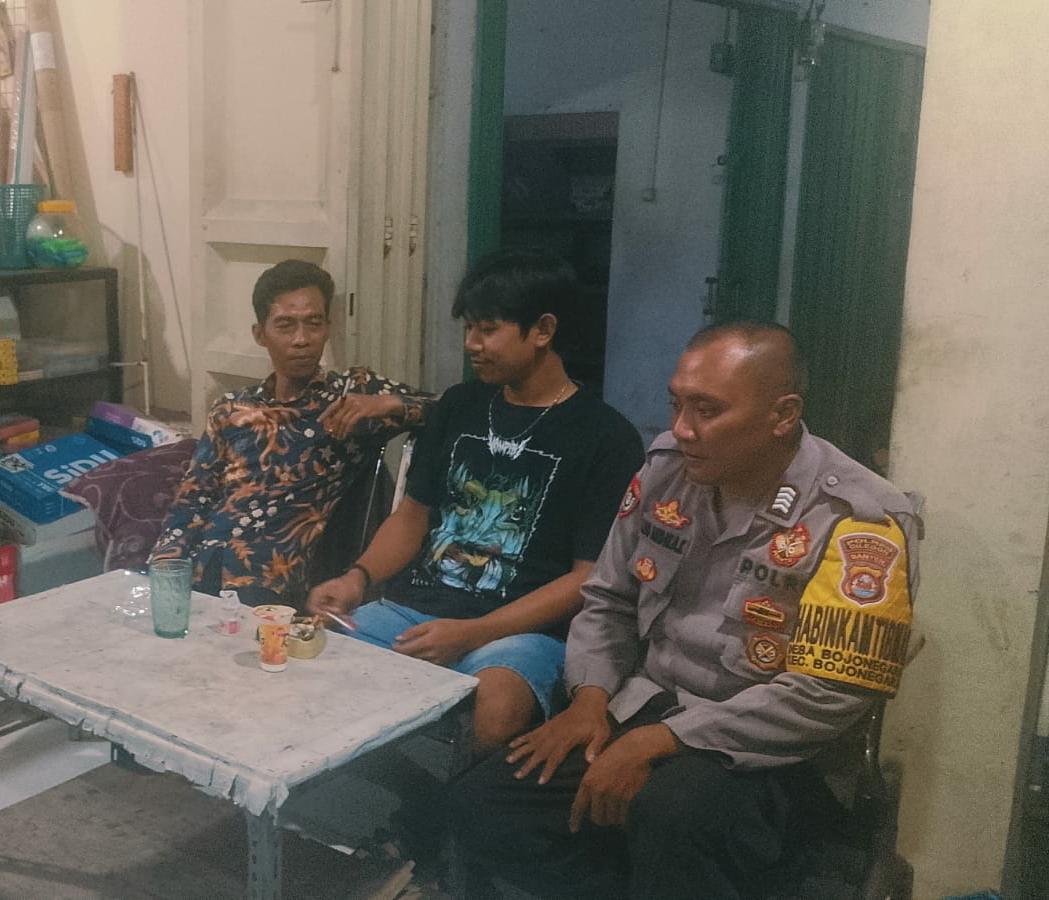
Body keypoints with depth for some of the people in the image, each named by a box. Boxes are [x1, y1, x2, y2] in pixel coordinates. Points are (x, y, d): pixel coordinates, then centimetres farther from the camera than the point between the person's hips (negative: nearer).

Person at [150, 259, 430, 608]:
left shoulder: (356, 392, 8)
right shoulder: (230, 410, 19)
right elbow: (190, 503, 13)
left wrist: (391, 404, -19)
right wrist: (162, 570, -4)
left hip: (271, 579, -4)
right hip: (195, 567, 4)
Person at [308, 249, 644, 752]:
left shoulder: (605, 438, -2)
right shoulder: (459, 406, 16)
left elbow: (590, 578, -6)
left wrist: (472, 634, -15)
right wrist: (359, 577, 2)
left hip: (521, 629, -5)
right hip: (411, 607, 5)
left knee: (495, 708, -37)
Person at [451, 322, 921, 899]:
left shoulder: (859, 522, -16)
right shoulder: (666, 468, 2)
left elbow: (823, 697, -21)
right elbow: (609, 602, 12)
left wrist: (658, 741, -23)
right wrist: (591, 698, -6)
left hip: (772, 756, -5)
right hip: (644, 712, 6)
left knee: (672, 815, -38)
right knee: (482, 805, -12)